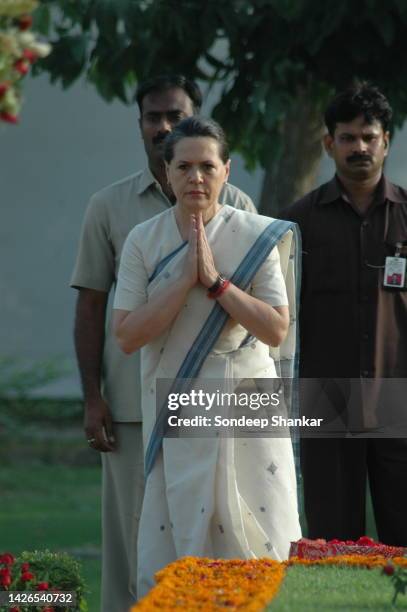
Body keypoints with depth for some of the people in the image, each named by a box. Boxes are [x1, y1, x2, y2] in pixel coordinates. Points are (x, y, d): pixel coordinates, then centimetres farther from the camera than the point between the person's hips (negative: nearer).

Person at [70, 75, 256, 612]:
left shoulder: (234, 206, 7)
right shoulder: (109, 207, 7)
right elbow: (91, 307, 7)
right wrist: (92, 398, 0)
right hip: (131, 404, 0)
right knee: (132, 532, 0)